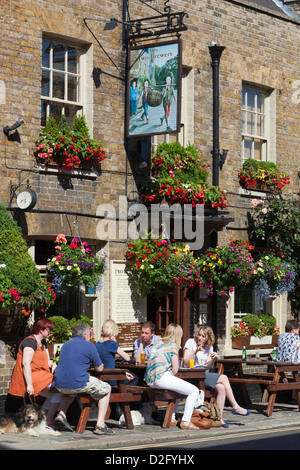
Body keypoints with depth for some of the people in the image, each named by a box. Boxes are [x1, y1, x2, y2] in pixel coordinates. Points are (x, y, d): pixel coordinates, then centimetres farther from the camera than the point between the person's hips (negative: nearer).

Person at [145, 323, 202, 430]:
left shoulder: (157, 343, 20)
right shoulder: (173, 345, -2)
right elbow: (175, 369, -7)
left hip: (149, 379, 9)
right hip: (161, 377, -9)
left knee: (177, 388, 35)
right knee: (194, 391, -3)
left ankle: (171, 419, 28)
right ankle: (185, 421, -8)